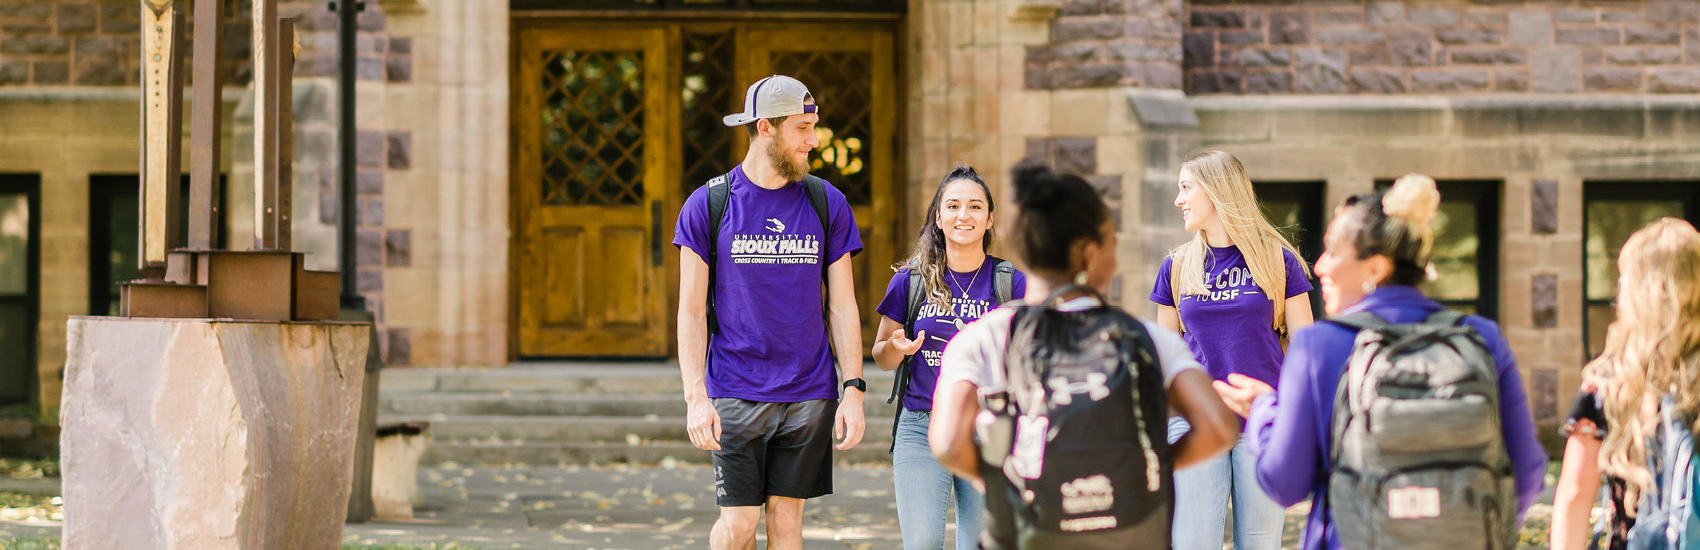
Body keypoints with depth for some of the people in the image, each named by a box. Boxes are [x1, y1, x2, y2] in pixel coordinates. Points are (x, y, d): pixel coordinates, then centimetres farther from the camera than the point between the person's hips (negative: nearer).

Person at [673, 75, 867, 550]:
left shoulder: (826, 203, 6)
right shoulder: (708, 204, 0)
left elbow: (842, 306, 7)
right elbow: (691, 310, -1)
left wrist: (853, 390, -2)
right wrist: (696, 397, -10)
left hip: (809, 394, 2)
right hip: (735, 394, -2)